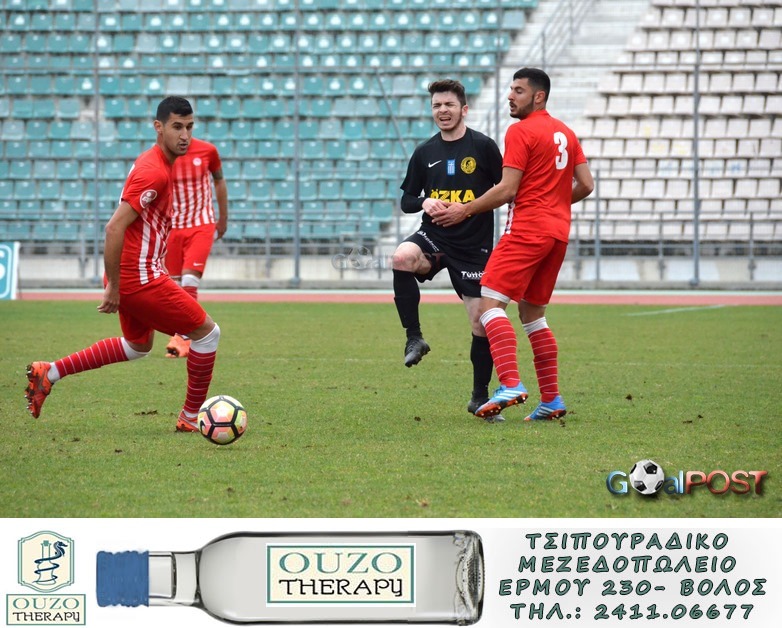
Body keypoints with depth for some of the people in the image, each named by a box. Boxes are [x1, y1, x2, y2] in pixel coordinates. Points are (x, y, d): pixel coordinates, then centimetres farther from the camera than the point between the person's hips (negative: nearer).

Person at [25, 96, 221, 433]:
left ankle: (49, 373, 28)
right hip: (140, 279, -10)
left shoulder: (154, 163, 11)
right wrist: (113, 288, -21)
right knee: (208, 332, 1)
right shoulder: (154, 172, -21)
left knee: (137, 346, 30)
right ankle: (191, 417, 12)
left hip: (132, 274, 10)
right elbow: (114, 228, -26)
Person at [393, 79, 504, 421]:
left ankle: (480, 397, 15)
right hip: (434, 237, 2)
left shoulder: (483, 146, -3)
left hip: (474, 246, -2)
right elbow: (406, 200, 13)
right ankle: (414, 338, -21)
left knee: (482, 322, -1)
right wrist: (424, 203, -8)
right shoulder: (424, 153, 7)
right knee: (402, 257, -32)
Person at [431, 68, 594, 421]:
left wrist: (465, 210, -4)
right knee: (533, 313, 16)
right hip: (558, 231, 9)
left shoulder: (521, 131, -8)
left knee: (491, 303, -13)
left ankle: (511, 385, -29)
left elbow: (507, 190, -13)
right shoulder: (565, 133, 15)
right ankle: (551, 400, 13)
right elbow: (585, 185, 13)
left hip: (527, 230, -9)